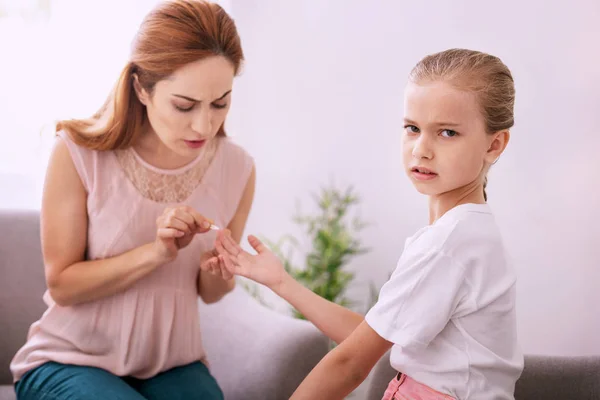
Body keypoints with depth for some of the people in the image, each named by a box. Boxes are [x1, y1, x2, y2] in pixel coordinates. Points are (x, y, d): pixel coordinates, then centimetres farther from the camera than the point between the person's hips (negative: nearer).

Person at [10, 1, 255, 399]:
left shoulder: (237, 167, -7)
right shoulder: (78, 152, -16)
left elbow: (210, 292, 7)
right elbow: (61, 285, -12)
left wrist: (218, 274, -17)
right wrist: (156, 252, -25)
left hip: (172, 364, 2)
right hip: (69, 361, -2)